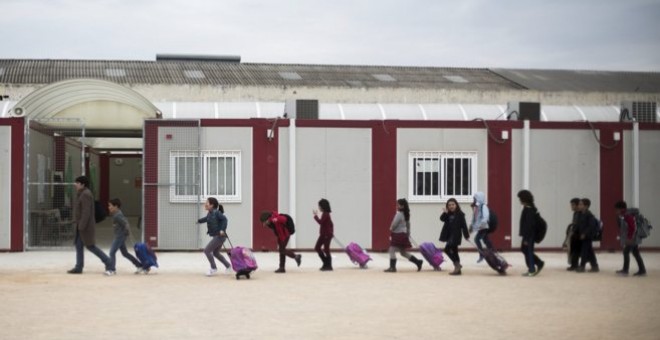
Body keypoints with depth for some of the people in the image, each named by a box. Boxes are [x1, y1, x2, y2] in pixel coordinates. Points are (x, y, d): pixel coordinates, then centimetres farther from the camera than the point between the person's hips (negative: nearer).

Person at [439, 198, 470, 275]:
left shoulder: (460, 214, -6)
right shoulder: (448, 214, 11)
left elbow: (464, 225, -7)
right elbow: (442, 219, -3)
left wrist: (466, 235, -7)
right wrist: (445, 213, -21)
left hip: (456, 235, -7)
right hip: (449, 235, 7)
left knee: (447, 249, -18)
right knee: (454, 251, 11)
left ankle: (457, 264, -12)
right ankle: (457, 269, 17)